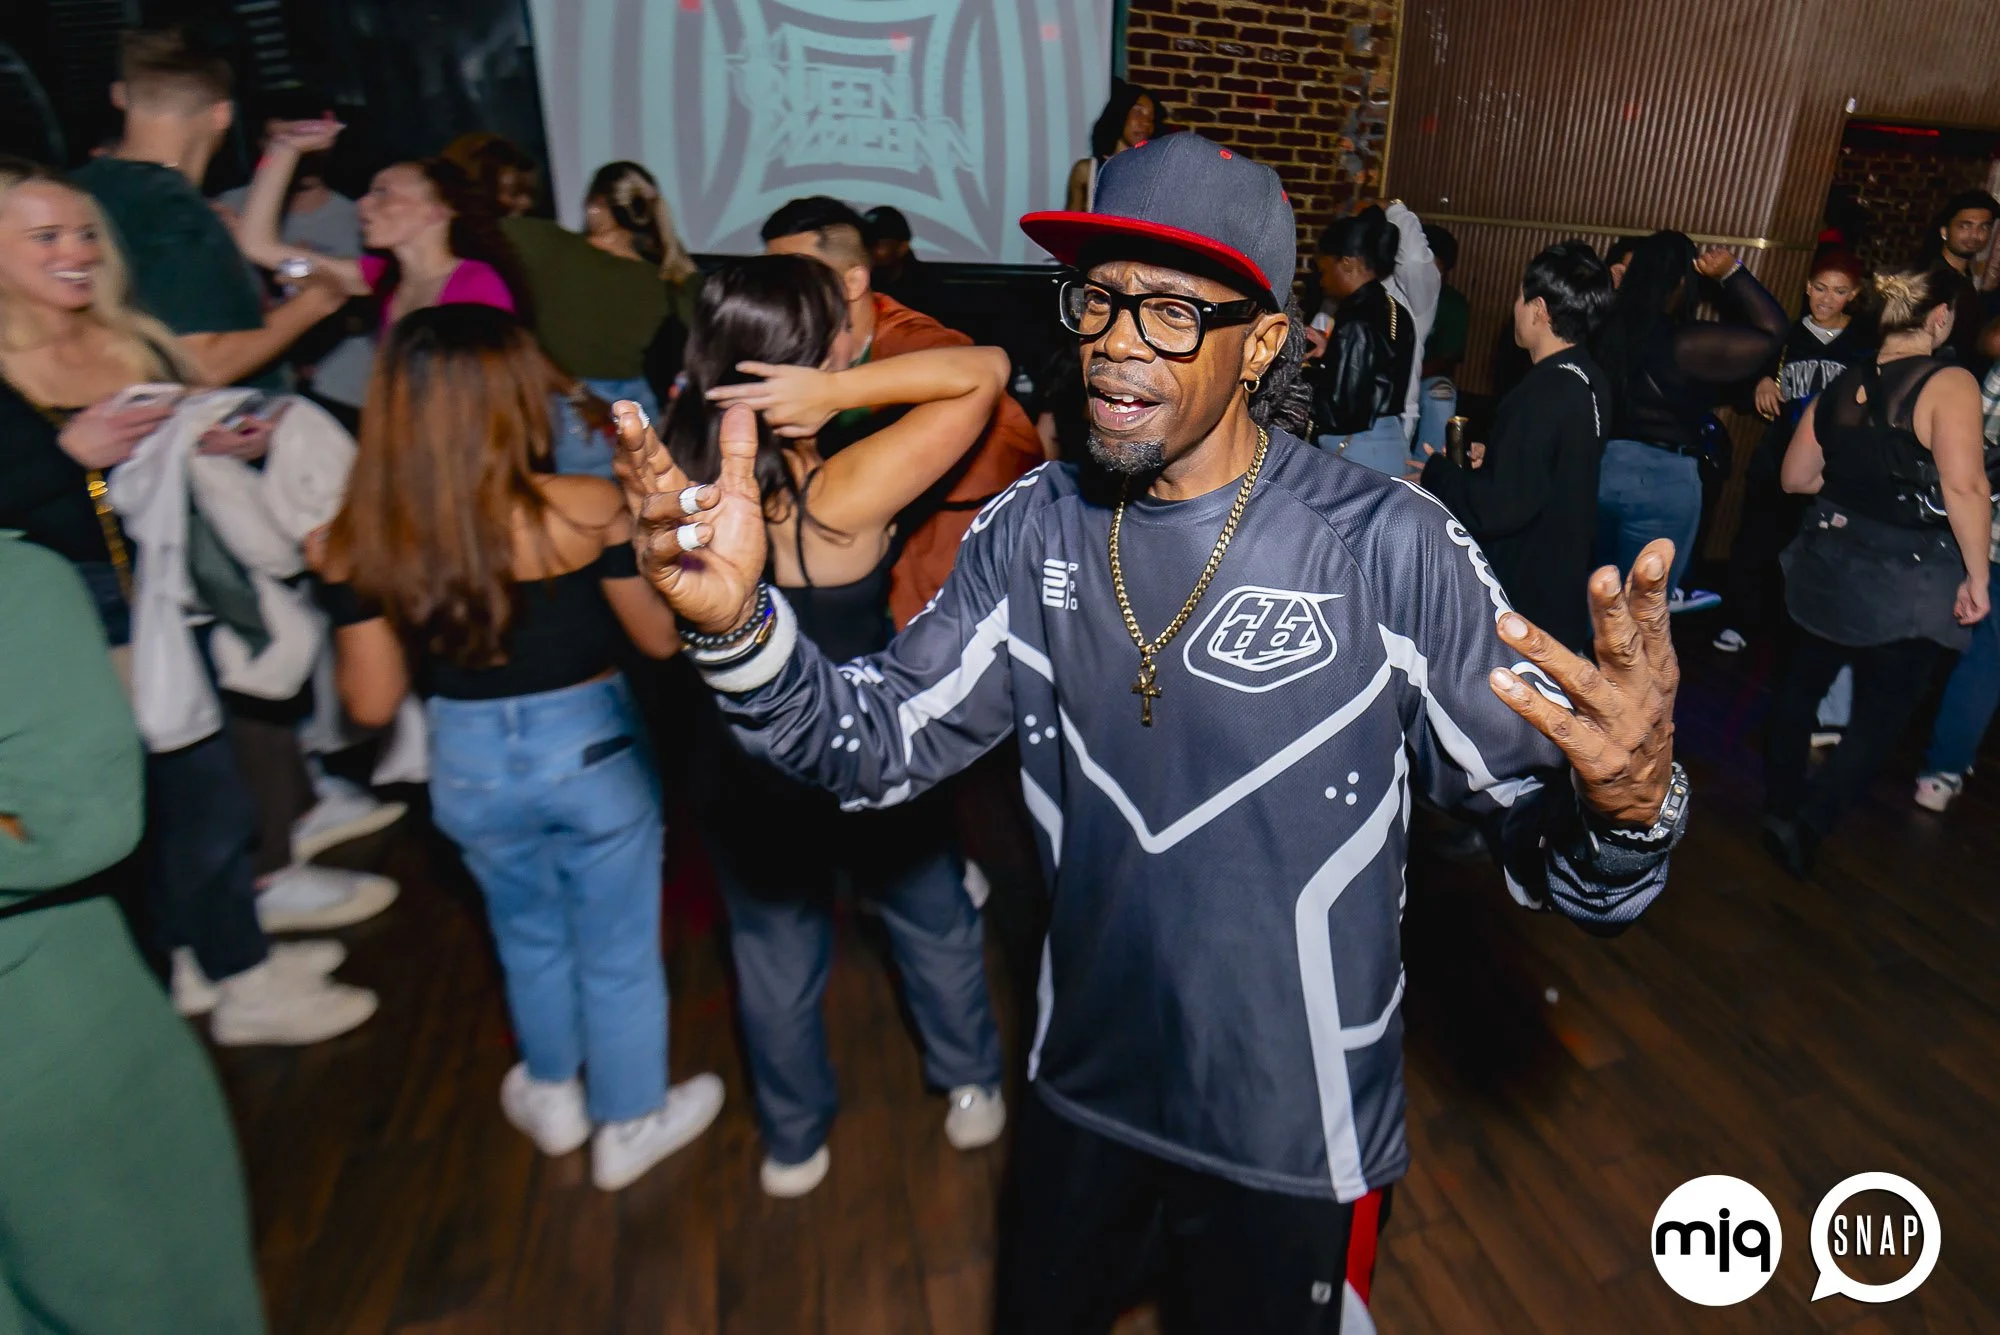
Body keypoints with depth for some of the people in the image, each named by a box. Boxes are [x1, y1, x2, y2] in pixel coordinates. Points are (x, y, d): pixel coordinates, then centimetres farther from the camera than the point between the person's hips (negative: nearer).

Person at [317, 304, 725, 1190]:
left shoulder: (361, 544, -13)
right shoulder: (588, 511, -21)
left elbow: (372, 704, -5)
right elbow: (663, 639, -10)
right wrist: (630, 534, 5)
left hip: (469, 770, 3)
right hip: (592, 752, -3)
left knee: (528, 938, 29)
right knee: (617, 951, 19)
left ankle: (552, 1096, 52)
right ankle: (629, 1125, 40)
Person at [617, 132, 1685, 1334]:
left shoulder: (1393, 547, -22)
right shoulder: (1036, 529, -9)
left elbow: (1549, 844, -18)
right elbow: (883, 742, -8)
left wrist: (1628, 803, -41)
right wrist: (741, 625, -25)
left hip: (1294, 1131, -3)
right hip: (1081, 1090, 4)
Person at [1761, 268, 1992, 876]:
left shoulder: (1841, 385, 2)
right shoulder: (1949, 383, -16)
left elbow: (1796, 477, 9)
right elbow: (1964, 489, -24)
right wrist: (1977, 578, -16)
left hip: (1829, 564, 6)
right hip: (1906, 580, -6)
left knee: (1805, 679, 20)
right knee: (1882, 712, 8)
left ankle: (1781, 803, 33)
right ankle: (1806, 823, 0)